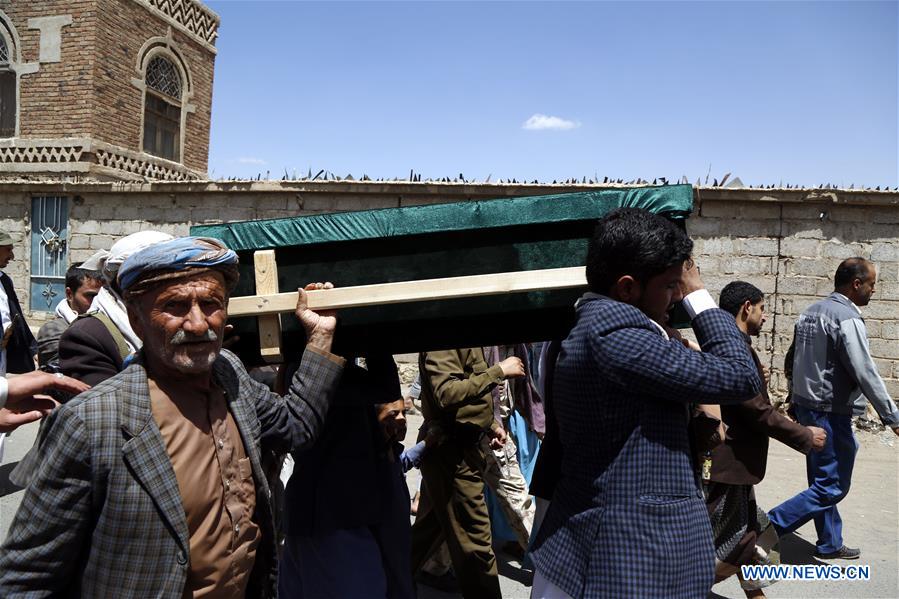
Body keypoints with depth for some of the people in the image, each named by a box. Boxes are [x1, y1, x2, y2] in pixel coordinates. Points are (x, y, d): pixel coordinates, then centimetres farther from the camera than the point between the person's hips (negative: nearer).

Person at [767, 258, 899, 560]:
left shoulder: (810, 311, 10)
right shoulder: (847, 319, -17)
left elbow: (795, 360, 14)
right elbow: (866, 374, -18)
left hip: (805, 407, 9)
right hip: (830, 413, -9)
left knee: (822, 481, 18)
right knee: (832, 487, -1)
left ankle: (830, 544, 29)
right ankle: (767, 528, -5)